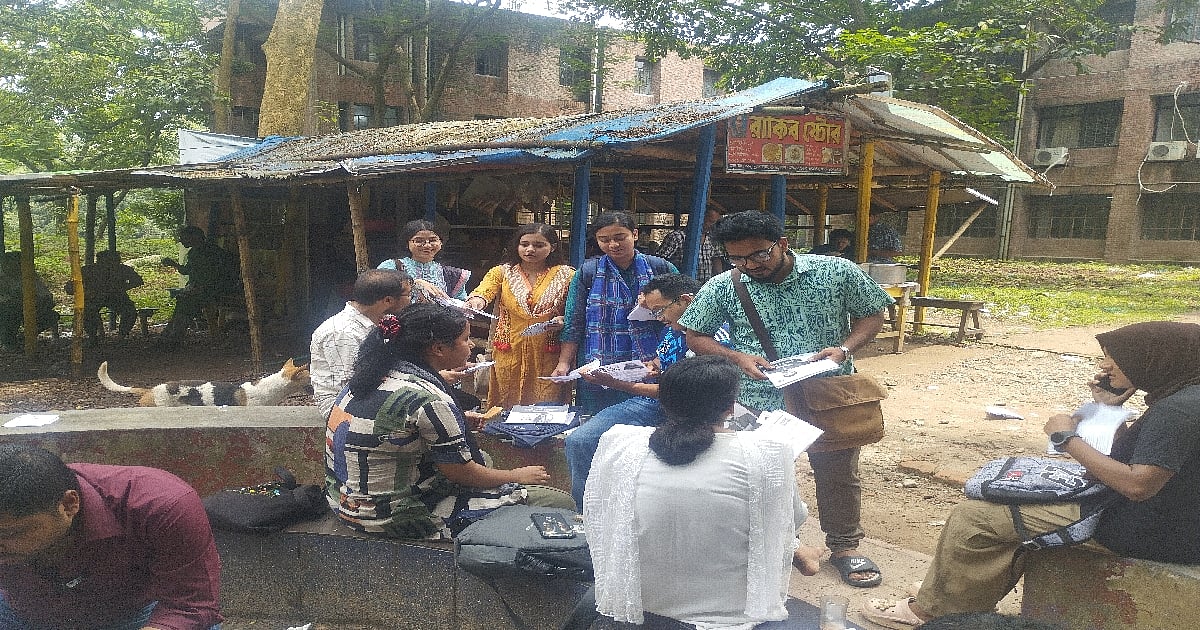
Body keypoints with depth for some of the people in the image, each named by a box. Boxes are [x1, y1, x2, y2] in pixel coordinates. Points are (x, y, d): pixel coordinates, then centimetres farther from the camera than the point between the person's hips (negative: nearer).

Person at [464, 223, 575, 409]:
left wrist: (562, 321, -15)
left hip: (548, 357, -1)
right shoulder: (502, 273, 6)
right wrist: (476, 300, -36)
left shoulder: (566, 275, 5)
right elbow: (484, 291, -13)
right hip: (509, 354, 1)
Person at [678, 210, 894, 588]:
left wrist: (844, 348, -16)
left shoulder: (836, 272, -8)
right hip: (760, 400, 0)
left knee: (839, 475, 13)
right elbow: (695, 336, 2)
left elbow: (872, 315, 3)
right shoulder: (723, 288, -7)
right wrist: (738, 357, -15)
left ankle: (844, 546, 35)